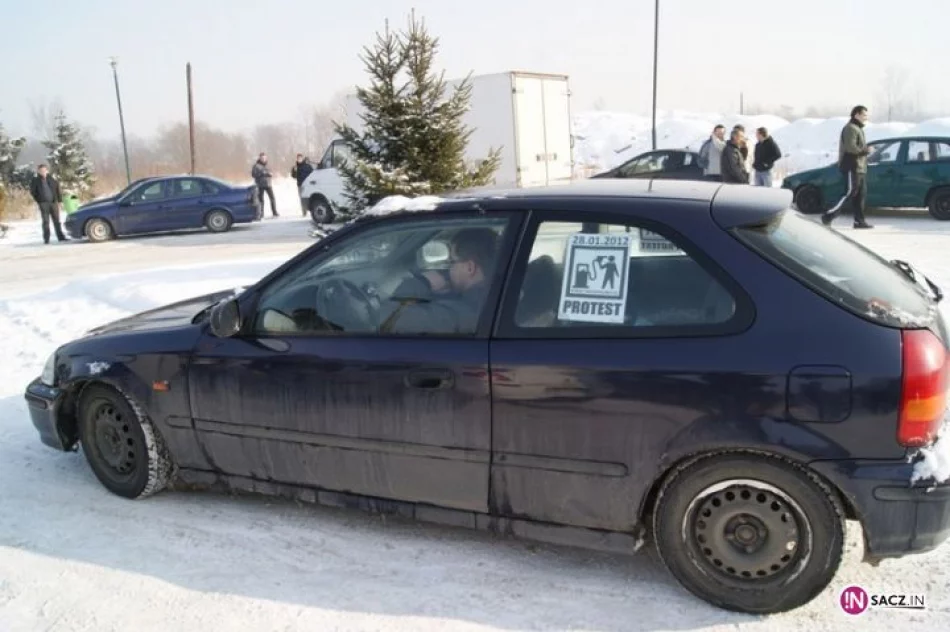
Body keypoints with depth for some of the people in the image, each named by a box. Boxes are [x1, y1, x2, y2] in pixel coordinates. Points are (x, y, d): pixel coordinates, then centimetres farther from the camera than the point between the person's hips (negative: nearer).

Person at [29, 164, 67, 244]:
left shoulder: (51, 179, 6)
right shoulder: (36, 180, 1)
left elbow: (58, 189, 10)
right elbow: (32, 191, 8)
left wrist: (59, 200, 5)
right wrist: (37, 199, 2)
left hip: (53, 202, 2)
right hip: (43, 203, -2)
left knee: (56, 220, 6)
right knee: (45, 221, -3)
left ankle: (60, 236, 12)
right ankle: (46, 239, 0)